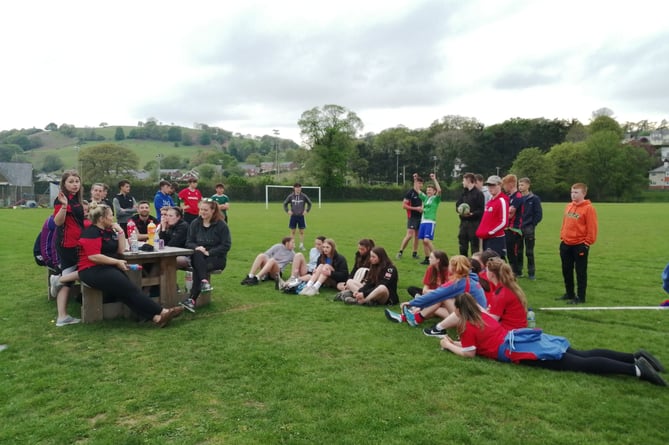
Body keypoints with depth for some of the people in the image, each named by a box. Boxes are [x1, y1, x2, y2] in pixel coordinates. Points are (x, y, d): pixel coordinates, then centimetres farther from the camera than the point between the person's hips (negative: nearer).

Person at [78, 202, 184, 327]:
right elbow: (93, 256, -20)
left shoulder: (108, 231, 16)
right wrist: (117, 262, -15)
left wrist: (120, 231, 3)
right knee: (130, 289, -18)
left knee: (127, 291, -15)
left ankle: (155, 317, -32)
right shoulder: (91, 232, -10)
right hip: (93, 271, -8)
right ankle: (162, 312, -20)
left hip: (108, 268, 8)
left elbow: (120, 250, 12)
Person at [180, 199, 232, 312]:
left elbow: (226, 245, -9)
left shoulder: (221, 225, -3)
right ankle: (204, 281, -46)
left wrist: (209, 252, -18)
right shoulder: (195, 223, 9)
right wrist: (197, 247, -16)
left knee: (197, 268, -31)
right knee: (197, 254, -34)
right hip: (199, 258, 3)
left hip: (217, 258, -3)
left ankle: (192, 300, -31)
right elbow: (189, 242, 8)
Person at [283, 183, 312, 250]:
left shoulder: (304, 196, -3)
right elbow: (285, 204, 11)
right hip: (293, 216, 0)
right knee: (292, 231, 4)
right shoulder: (290, 196, -2)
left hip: (301, 216, 0)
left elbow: (309, 203, 10)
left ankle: (301, 245, 12)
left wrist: (307, 211, 2)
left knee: (301, 232, 3)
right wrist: (288, 211, 1)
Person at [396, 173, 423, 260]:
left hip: (420, 216, 7)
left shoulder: (421, 193, 11)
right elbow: (404, 205, -13)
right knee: (409, 235, -14)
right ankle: (400, 252, -5)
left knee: (417, 236, 10)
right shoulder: (410, 193, -10)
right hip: (412, 217, -7)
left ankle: (415, 253, 17)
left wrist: (422, 208, 6)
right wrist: (416, 208, -16)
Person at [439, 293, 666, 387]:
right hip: (521, 338, 8)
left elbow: (469, 353, -5)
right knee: (583, 355, 3)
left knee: (580, 365, -15)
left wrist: (449, 345, 9)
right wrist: (457, 342, 32)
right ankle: (635, 357, -6)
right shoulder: (482, 316, 24)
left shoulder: (468, 326, -2)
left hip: (518, 349, -8)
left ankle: (636, 369, -23)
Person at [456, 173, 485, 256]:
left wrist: (471, 213, -25)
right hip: (464, 222, 7)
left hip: (474, 223, -7)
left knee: (474, 246, -1)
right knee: (462, 246, 12)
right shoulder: (464, 192, 16)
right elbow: (458, 204, 16)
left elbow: (481, 210, -13)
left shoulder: (478, 193, -8)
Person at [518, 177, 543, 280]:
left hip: (529, 229, -3)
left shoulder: (534, 199, -4)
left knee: (529, 252, 3)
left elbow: (539, 214, -4)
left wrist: (532, 225, -8)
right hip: (518, 228, 3)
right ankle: (518, 271, 19)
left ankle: (531, 273, 12)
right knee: (518, 251, 9)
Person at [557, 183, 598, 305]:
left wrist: (587, 243, -13)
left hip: (580, 245, -7)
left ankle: (580, 297, 10)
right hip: (566, 244, 7)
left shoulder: (588, 208, -12)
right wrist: (562, 237, 13)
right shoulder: (568, 206, 10)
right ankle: (569, 293, 28)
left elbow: (591, 228, -13)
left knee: (580, 272, 2)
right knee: (566, 270, 14)